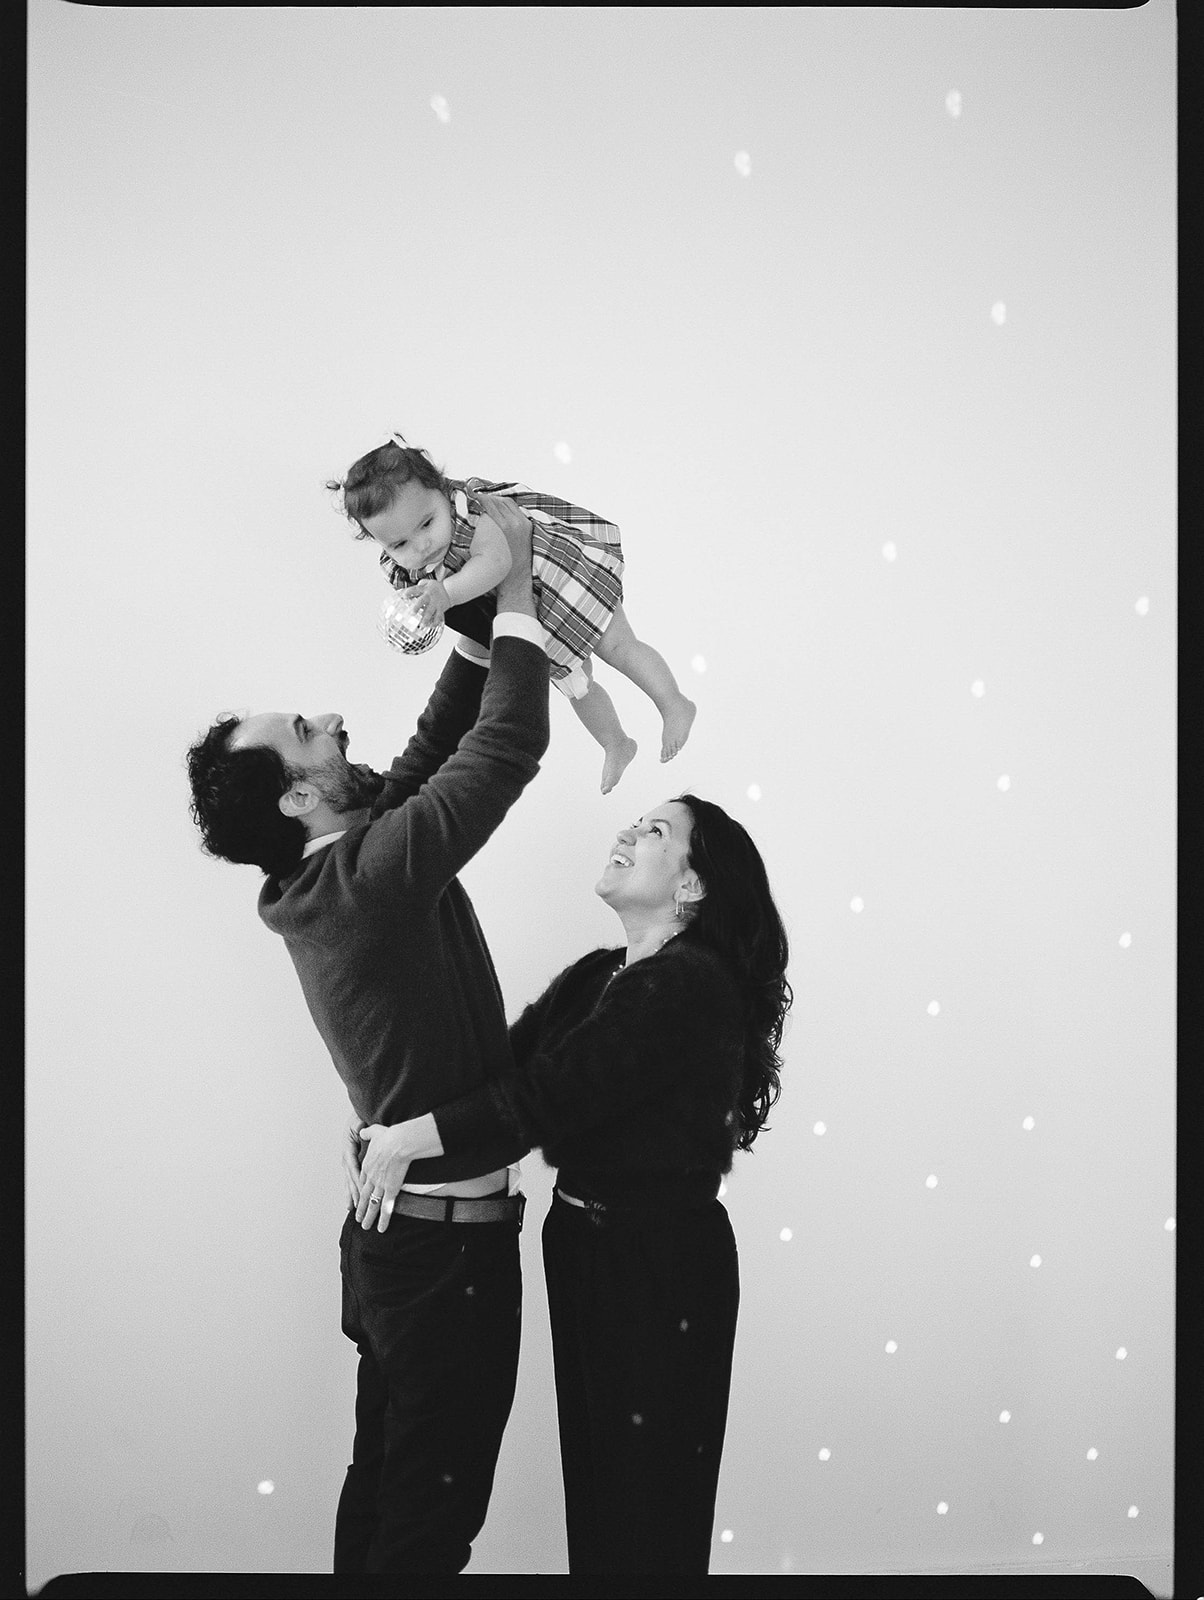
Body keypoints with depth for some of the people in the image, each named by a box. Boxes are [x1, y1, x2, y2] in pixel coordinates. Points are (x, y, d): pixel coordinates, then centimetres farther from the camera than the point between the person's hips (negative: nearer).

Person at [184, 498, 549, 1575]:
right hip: (446, 1235, -9)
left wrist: (483, 611, 3)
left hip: (397, 1227, 9)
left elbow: (445, 739, 10)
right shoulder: (368, 877, -23)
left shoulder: (342, 865, 3)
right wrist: (515, 592, -15)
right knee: (432, 1510, 3)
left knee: (385, 1483, 20)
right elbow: (506, 749, -24)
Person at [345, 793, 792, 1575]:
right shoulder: (599, 975, 10)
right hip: (582, 1243, 8)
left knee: (650, 1490, 5)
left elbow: (556, 1089, -24)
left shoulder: (692, 984, -19)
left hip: (662, 1266, -8)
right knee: (592, 1470, 18)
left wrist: (408, 1139, -20)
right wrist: (375, 1126, -10)